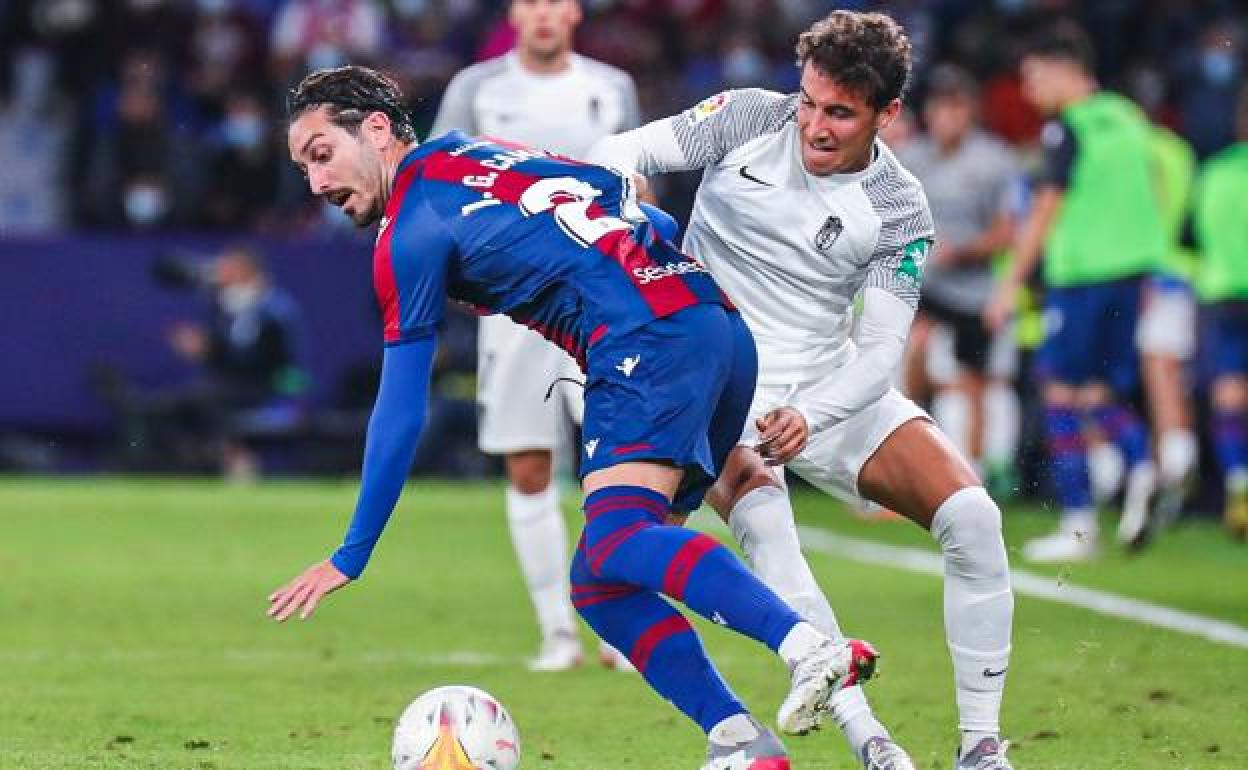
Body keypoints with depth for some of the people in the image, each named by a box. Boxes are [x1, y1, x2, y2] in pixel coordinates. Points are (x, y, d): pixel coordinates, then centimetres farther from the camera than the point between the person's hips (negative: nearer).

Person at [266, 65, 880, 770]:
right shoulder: (468, 151, 24)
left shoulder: (411, 233, 0)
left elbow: (401, 416, 1)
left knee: (617, 539, -28)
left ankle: (810, 646, -48)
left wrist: (350, 559, 7)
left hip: (655, 337, -9)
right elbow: (615, 188, 30)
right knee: (599, 584, 4)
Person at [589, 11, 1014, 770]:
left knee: (972, 514, -16)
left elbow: (879, 351, -11)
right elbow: (625, 153, -1)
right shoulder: (752, 118, -6)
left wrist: (808, 416, -28)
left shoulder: (899, 209, -6)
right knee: (763, 519, -33)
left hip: (830, 388, 2)